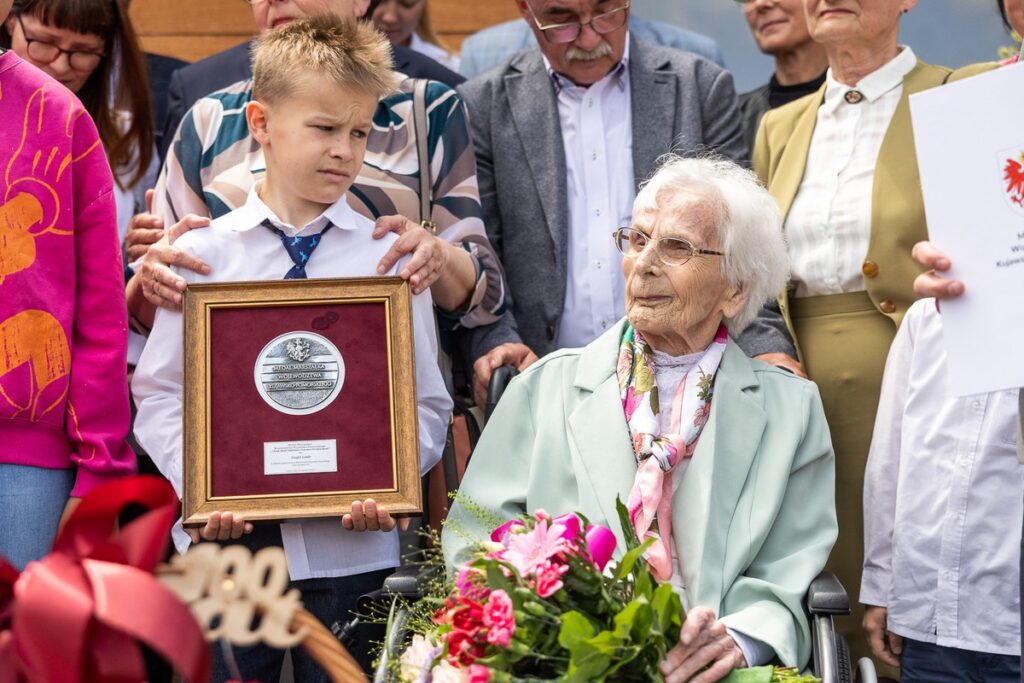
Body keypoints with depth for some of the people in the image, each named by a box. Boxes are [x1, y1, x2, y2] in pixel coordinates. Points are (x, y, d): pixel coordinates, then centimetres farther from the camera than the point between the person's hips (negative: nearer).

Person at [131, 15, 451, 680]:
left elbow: (426, 402, 1)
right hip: (226, 540, 0)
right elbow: (160, 396, 2)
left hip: (353, 545, 0)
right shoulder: (201, 254, 2)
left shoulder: (393, 256, 1)